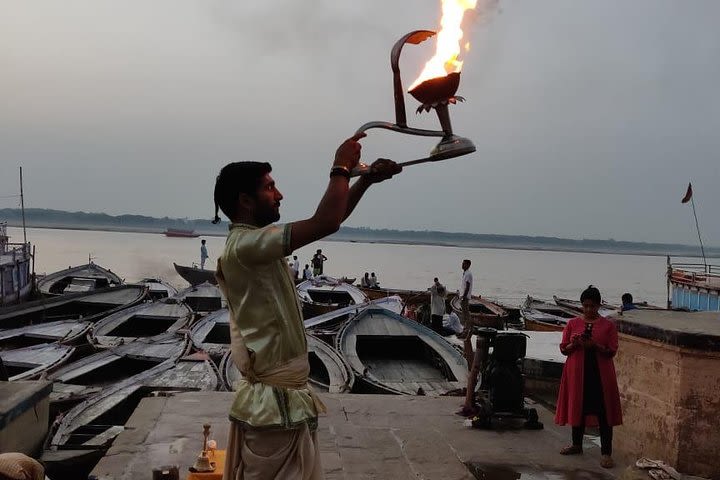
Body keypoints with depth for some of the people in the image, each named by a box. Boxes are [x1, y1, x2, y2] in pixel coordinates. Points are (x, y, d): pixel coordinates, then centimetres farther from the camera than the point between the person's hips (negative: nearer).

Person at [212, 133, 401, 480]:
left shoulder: (255, 243, 11)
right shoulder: (244, 245, -20)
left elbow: (326, 221, 17)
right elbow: (325, 223, -29)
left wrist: (367, 180, 9)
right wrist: (341, 168, -13)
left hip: (282, 395, 10)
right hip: (275, 402, -10)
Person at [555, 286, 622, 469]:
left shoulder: (608, 325, 0)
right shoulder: (573, 323, 5)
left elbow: (612, 351, -4)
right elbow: (563, 349, 5)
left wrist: (595, 345, -20)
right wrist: (574, 344, -15)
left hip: (600, 373, -2)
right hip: (577, 373, 2)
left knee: (603, 412, -2)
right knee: (578, 408, 11)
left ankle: (606, 453, 3)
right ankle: (577, 445, 28)